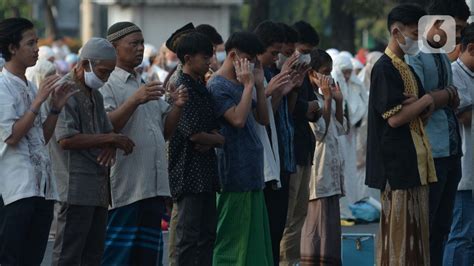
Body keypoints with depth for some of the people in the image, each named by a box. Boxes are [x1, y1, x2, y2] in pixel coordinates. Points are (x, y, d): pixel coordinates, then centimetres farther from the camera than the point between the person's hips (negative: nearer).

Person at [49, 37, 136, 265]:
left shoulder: (95, 95, 19)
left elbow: (107, 130, 23)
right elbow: (66, 139, -19)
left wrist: (111, 146, -3)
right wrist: (111, 140, -15)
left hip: (98, 189, 9)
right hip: (75, 190, -9)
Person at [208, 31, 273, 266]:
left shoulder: (240, 85, 16)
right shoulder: (217, 86, -11)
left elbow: (263, 119, 16)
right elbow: (238, 119, -23)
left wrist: (259, 85, 7)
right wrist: (248, 86, -14)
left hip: (251, 173, 9)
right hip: (235, 175, -9)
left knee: (254, 236, 11)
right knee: (233, 237, -7)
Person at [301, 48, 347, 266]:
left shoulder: (324, 97, 15)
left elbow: (340, 129, 20)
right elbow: (319, 130, -18)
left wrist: (339, 101, 10)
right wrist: (328, 99, -14)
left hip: (332, 169, 9)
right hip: (318, 168, -9)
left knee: (330, 221, 10)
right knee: (318, 219, -8)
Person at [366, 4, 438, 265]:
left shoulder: (407, 69, 17)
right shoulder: (384, 68, -12)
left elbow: (425, 113, 15)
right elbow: (394, 117, -19)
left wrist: (423, 106, -7)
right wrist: (425, 101, -6)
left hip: (415, 163, 9)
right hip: (397, 163, -9)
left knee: (416, 230, 9)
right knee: (398, 229, -8)